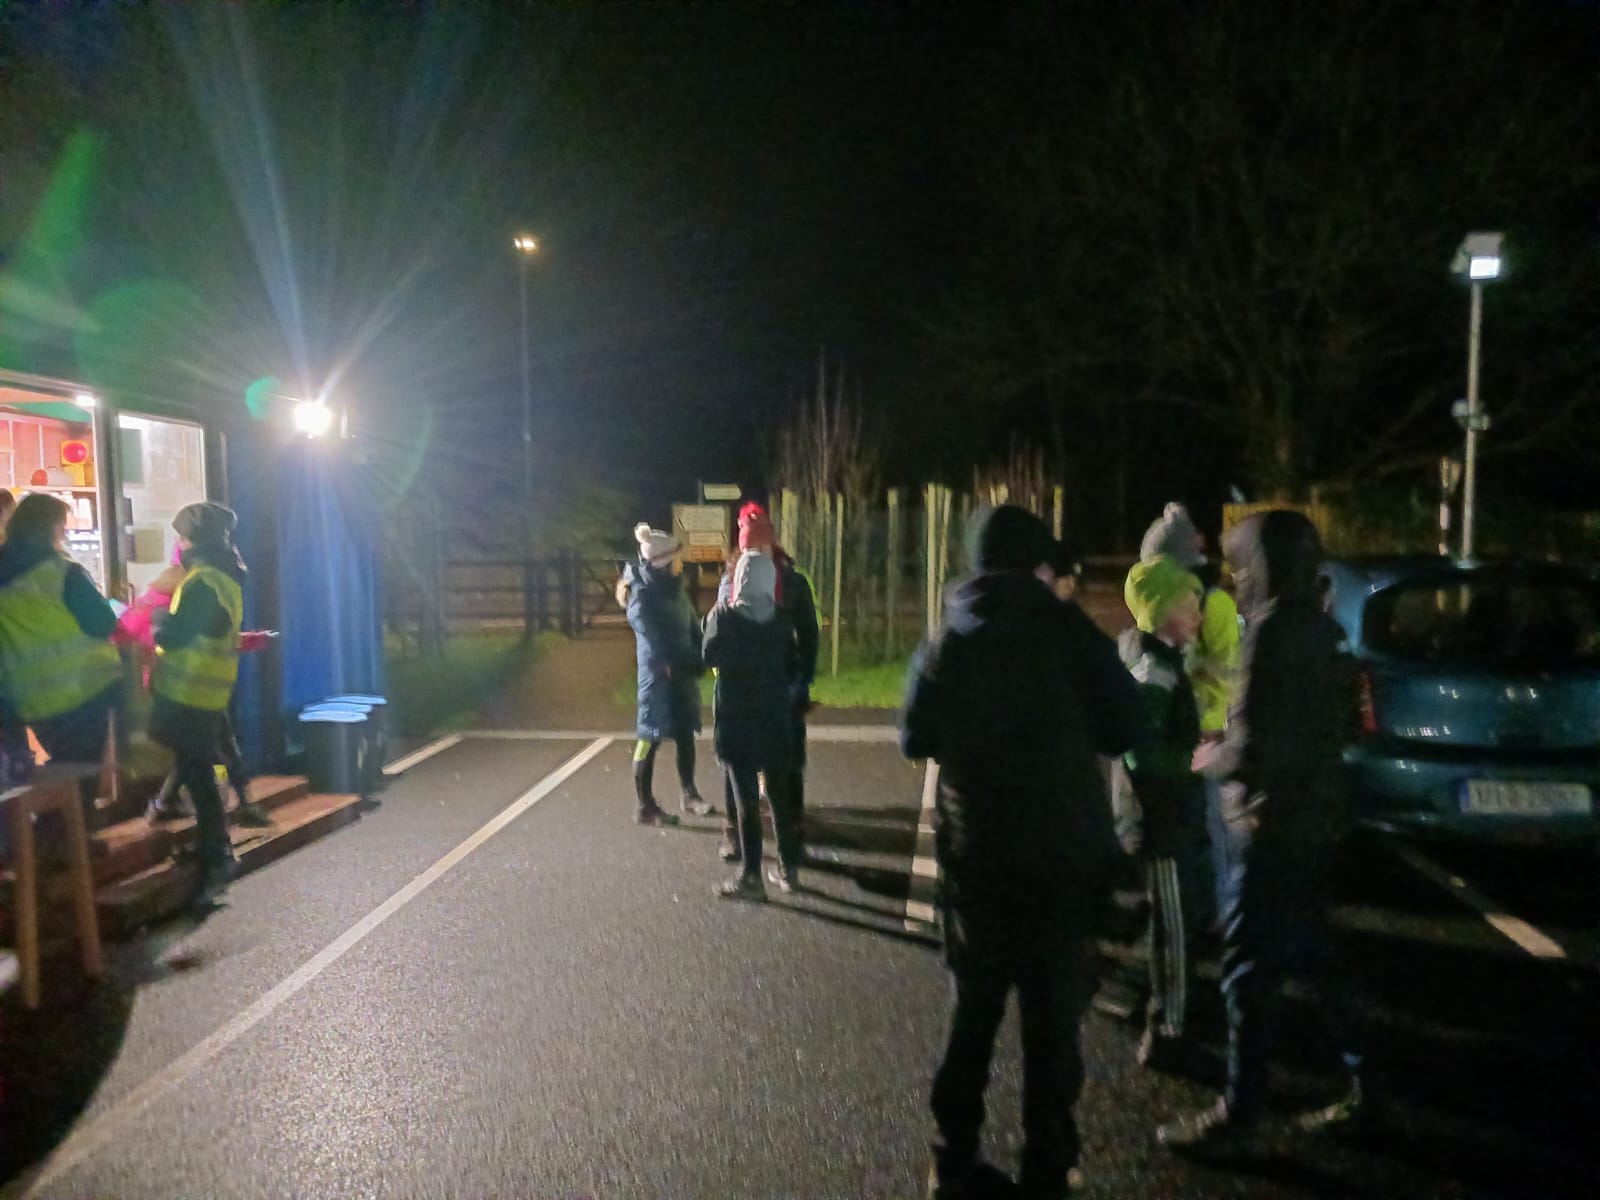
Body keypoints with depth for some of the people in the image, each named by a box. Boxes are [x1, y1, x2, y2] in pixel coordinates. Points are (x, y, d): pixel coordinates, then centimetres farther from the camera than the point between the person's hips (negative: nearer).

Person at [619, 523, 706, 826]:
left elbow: (691, 627, 9)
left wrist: (698, 661, -6)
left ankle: (688, 794, 30)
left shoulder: (674, 588, 8)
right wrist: (693, 663, -18)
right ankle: (646, 807, 8)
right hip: (659, 676, -8)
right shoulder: (643, 598, -16)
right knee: (650, 739, 0)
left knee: (686, 735, 15)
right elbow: (661, 644, -20)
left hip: (684, 674, 8)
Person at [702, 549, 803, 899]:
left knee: (747, 800, 0)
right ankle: (789, 869, 19)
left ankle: (751, 877, 4)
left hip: (737, 719, -4)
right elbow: (790, 665, 5)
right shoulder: (780, 619, 0)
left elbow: (710, 657, -5)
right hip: (774, 717, 4)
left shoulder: (724, 615, -12)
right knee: (780, 796, 12)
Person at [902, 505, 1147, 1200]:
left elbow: (915, 740, 4)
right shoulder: (1072, 631, -8)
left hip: (974, 854, 3)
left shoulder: (946, 641, 0)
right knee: (1054, 1017, 11)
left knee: (973, 1009, 16)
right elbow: (1127, 732, -4)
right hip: (1066, 854, -3)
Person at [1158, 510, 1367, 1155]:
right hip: (1317, 816, 9)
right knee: (1310, 953, 20)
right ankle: (1358, 1085, 31)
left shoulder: (1271, 632, -20)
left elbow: (1252, 750, -24)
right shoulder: (1320, 628, 7)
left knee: (1249, 969, 0)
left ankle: (1239, 1117, 10)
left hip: (1276, 824, -9)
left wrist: (1211, 757, -5)